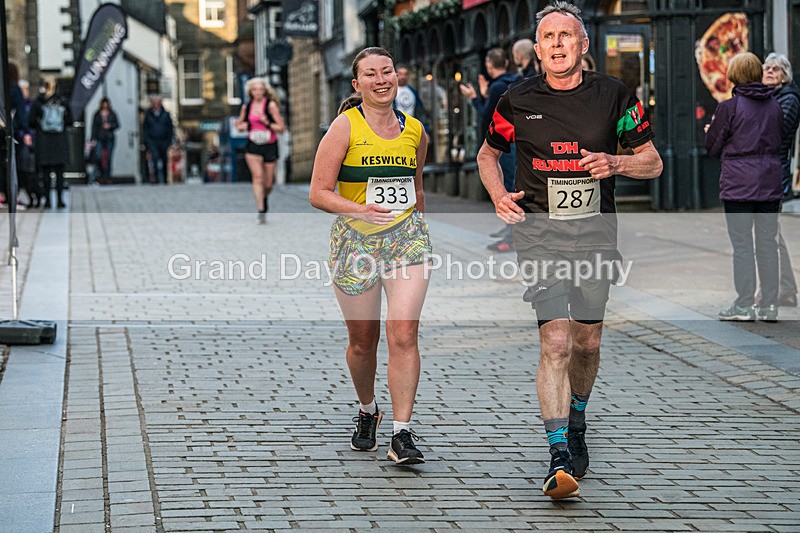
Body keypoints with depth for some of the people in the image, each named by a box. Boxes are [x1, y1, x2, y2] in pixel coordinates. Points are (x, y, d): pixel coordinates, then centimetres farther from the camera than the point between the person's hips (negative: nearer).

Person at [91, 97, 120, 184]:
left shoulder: (112, 114, 8)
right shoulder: (97, 114, 8)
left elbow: (117, 124, 9)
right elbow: (94, 126, 7)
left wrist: (110, 126, -12)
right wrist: (93, 138, 0)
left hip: (109, 138, 0)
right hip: (99, 138, 0)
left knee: (108, 158, -1)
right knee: (98, 157, -13)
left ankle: (108, 177, 7)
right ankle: (102, 174, 7)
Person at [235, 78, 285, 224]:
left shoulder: (271, 105, -3)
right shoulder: (246, 107, 6)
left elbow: (281, 128, -4)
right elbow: (239, 123, 23)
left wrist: (267, 123, -19)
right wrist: (241, 126, 0)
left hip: (270, 146, -1)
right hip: (252, 146, 1)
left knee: (268, 183, 5)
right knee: (258, 177, -18)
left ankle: (265, 198, 39)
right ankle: (261, 211, -21)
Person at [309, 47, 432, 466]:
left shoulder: (415, 131, 8)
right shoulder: (345, 127, -5)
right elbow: (318, 194, -8)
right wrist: (359, 209, -22)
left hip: (406, 240, 2)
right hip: (355, 241, -2)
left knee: (403, 333, -13)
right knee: (363, 341, 9)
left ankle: (402, 435, -12)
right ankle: (367, 411, 37)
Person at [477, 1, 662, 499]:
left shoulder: (613, 94, 0)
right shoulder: (519, 101, 0)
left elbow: (652, 162, 7)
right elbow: (488, 153, 17)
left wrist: (614, 163, -14)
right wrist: (499, 196, -2)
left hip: (595, 228, 2)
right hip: (539, 227, -2)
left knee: (587, 341, 12)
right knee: (555, 340, -15)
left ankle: (576, 421, 41)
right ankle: (560, 457, -17)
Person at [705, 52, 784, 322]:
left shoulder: (728, 107, -10)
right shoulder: (775, 106, 5)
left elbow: (713, 148, -2)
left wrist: (710, 130, 18)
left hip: (739, 185, -4)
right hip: (770, 184, 5)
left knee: (742, 244, 0)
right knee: (767, 241, 8)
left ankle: (744, 304, 0)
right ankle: (769, 304, 9)